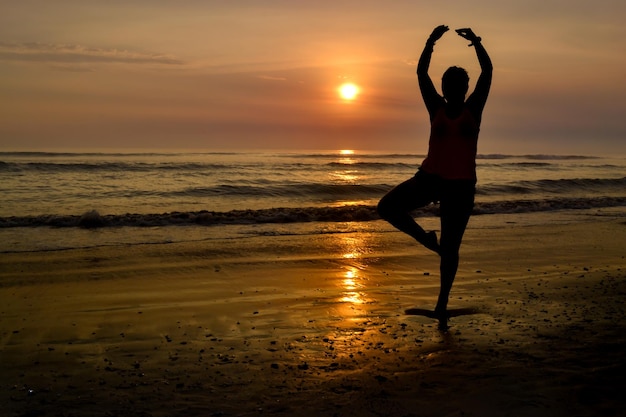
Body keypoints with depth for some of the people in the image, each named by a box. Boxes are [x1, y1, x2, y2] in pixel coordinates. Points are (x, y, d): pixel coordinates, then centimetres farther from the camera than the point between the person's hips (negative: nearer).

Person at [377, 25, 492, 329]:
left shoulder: (473, 109, 2)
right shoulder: (436, 108, 3)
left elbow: (487, 71, -6)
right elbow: (421, 73, -4)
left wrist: (476, 42, -14)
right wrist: (431, 41, -14)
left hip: (461, 186, -1)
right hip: (429, 178, 2)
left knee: (450, 248, 3)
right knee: (387, 207, -19)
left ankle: (442, 304, 18)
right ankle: (425, 238, 6)